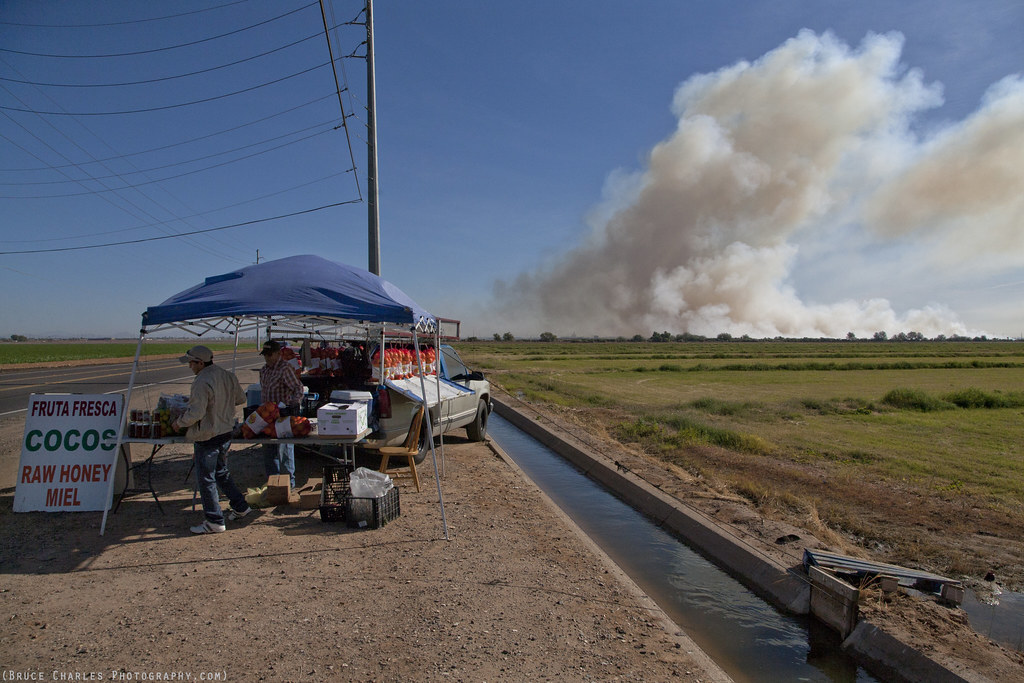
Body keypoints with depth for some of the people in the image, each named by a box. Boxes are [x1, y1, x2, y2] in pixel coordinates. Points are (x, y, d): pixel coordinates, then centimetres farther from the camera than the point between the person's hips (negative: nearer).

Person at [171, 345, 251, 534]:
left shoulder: (202, 383, -21)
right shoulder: (228, 376, 4)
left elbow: (196, 414, -24)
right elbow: (241, 399, 14)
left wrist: (179, 422, -6)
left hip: (207, 437, -9)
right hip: (226, 433, 9)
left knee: (206, 479, 4)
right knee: (221, 472, 23)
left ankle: (214, 521, 11)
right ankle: (240, 506, 30)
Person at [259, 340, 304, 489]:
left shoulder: (285, 368, -11)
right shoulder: (263, 370, 15)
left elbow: (298, 388, -14)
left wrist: (294, 403, -26)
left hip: (283, 415, -8)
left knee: (284, 449, -3)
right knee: (268, 449, 13)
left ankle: (288, 481, 8)